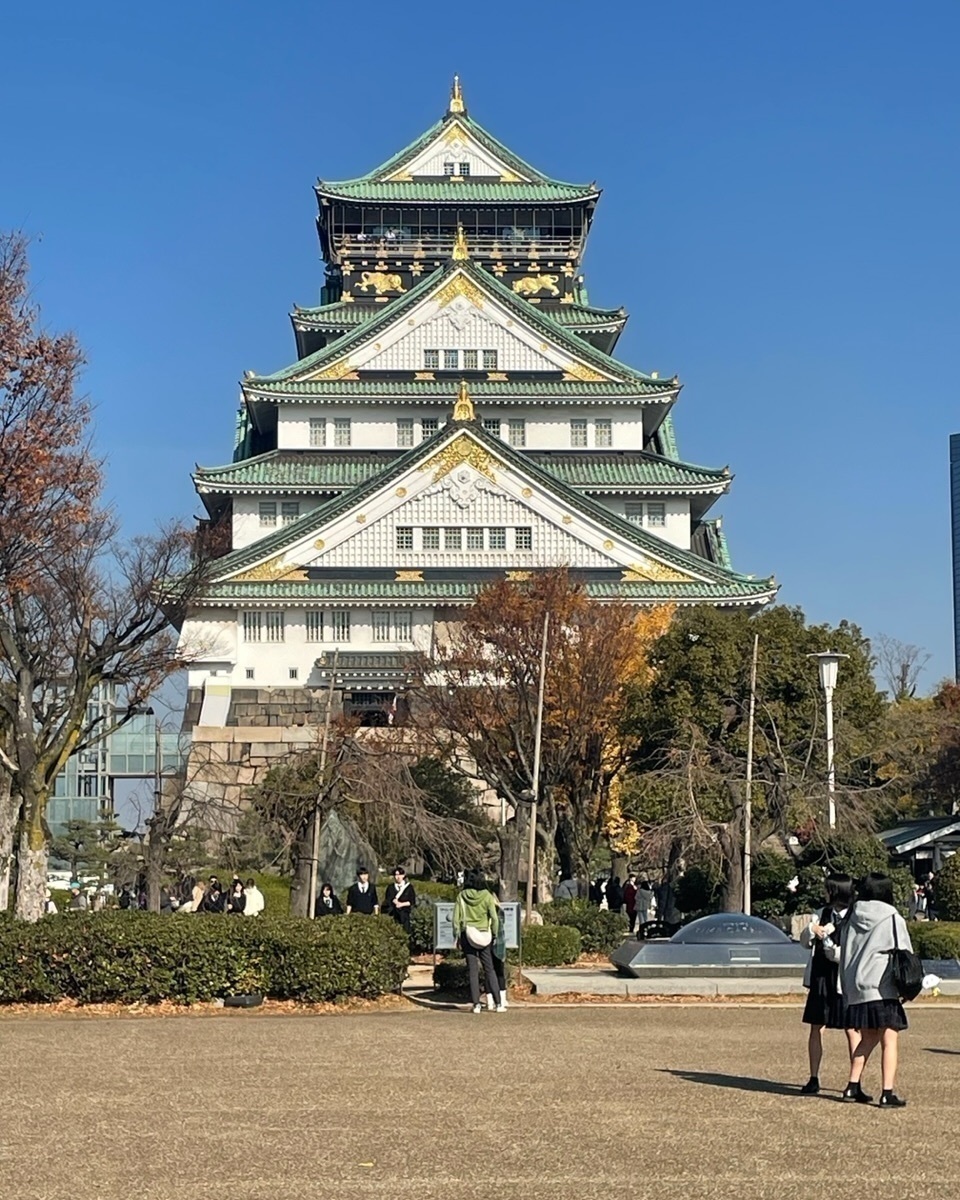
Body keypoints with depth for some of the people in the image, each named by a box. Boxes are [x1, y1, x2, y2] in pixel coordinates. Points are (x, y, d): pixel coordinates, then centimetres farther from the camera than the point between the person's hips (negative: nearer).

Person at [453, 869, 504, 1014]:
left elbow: (456, 918, -3)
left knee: (473, 971, 5)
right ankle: (498, 1003, 4)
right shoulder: (487, 896, -5)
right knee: (490, 970, 7)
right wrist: (494, 934, 5)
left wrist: (457, 936, 6)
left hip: (467, 935, 0)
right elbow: (494, 918, -6)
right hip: (484, 936, 0)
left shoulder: (462, 896, -3)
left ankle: (476, 1004, 2)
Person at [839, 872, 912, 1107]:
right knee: (890, 1041, -2)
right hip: (882, 989, -6)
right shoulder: (892, 919, -4)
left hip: (855, 988, 6)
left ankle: (853, 1086, 17)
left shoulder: (851, 919, 11)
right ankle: (888, 1093, -8)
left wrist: (847, 989, 18)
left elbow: (844, 955, 13)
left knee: (867, 1039, 19)